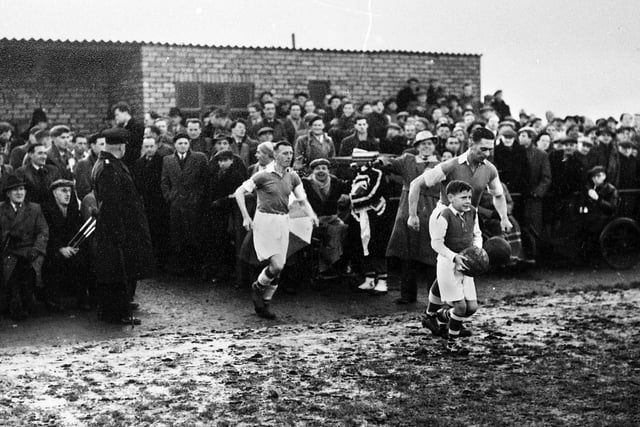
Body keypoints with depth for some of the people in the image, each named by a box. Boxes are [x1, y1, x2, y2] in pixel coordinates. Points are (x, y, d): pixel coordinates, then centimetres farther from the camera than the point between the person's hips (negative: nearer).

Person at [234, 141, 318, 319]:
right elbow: (239, 192, -6)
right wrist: (246, 217, -13)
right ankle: (257, 287, 15)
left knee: (279, 266, 6)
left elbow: (303, 199, 3)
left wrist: (311, 215, -18)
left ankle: (265, 303, 21)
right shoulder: (264, 175, -10)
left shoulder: (293, 177, 6)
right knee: (277, 265, -14)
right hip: (265, 220, -5)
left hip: (283, 221, 6)